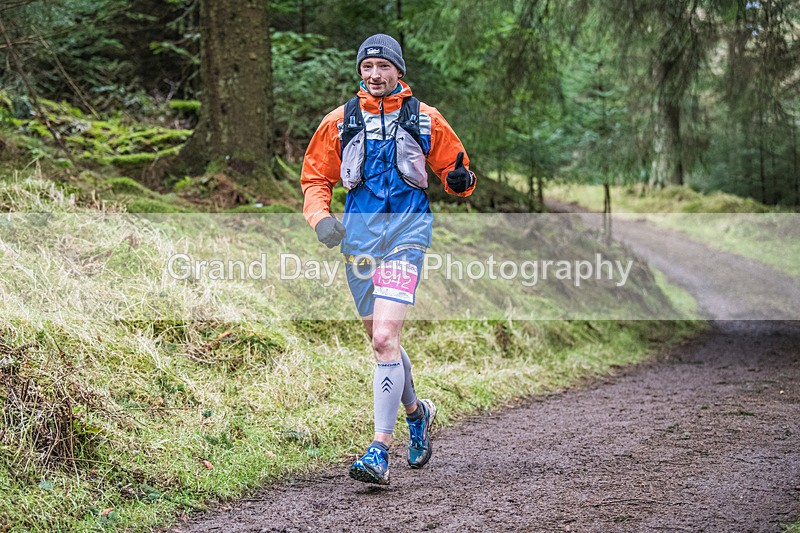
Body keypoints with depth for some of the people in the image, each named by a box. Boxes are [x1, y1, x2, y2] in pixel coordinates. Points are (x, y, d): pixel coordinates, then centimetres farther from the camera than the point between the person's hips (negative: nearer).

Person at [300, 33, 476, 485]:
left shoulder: (425, 119, 4)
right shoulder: (339, 122, 8)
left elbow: (453, 169, 13)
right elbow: (316, 178, 15)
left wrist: (460, 179, -11)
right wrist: (320, 217, -4)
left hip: (406, 232, -4)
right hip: (359, 234, 4)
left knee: (385, 338, -18)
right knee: (380, 341, 14)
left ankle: (380, 452, -17)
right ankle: (416, 412, 42)